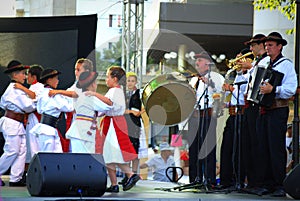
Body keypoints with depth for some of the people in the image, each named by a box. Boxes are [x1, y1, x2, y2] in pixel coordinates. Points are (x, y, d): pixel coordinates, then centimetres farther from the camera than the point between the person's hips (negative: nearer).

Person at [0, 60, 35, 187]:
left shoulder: (11, 88, 17)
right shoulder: (16, 89, -14)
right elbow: (27, 105, -19)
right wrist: (36, 105, -2)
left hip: (18, 124, 10)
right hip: (12, 123, -10)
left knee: (22, 150, 4)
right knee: (12, 151, -7)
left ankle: (15, 179, 3)